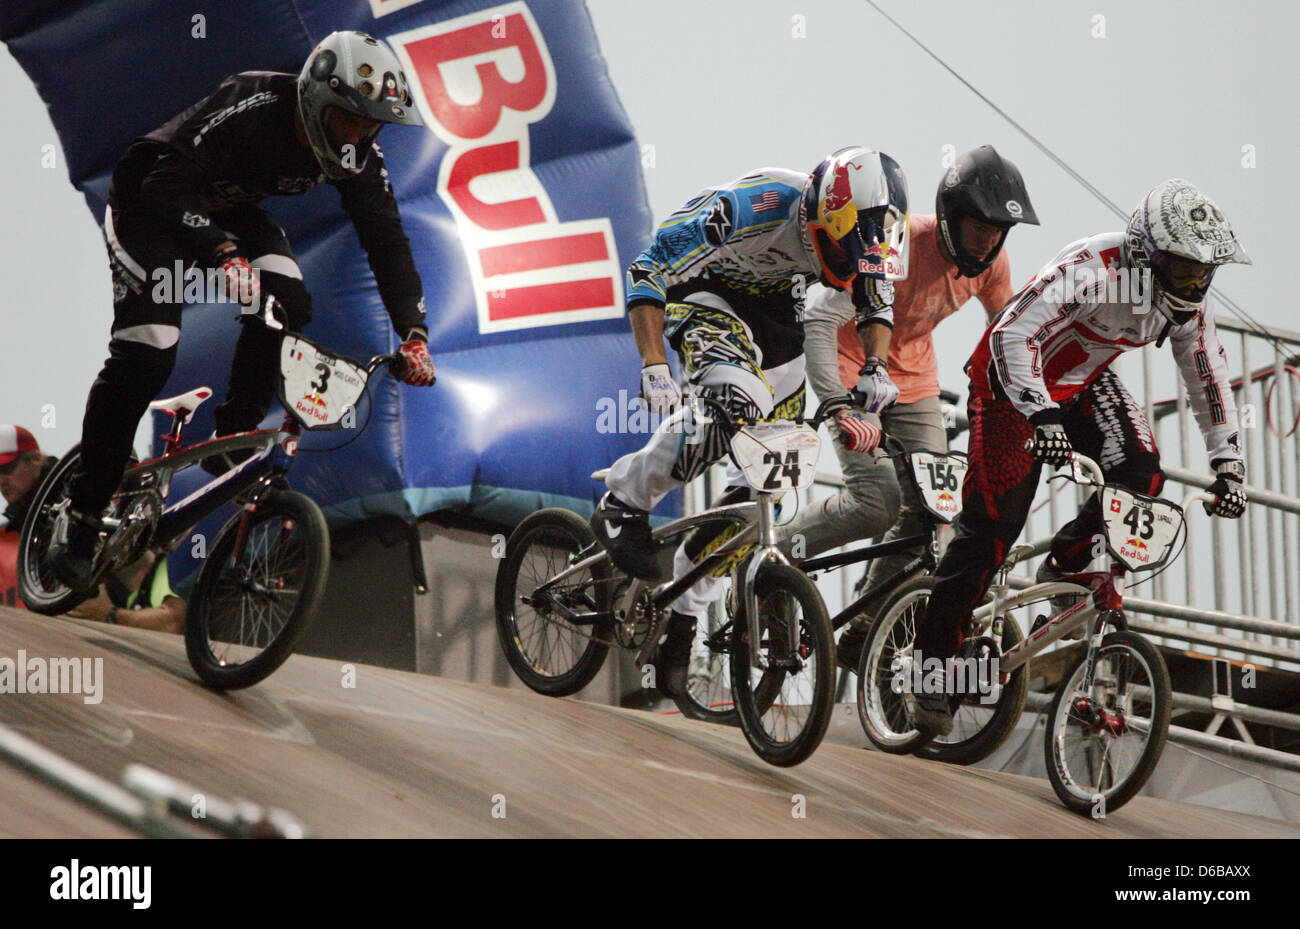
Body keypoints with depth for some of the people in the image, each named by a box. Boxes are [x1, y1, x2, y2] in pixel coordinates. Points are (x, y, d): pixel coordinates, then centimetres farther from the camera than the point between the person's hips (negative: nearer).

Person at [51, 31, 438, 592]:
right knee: (146, 355, -18)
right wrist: (224, 253, -53)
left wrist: (413, 334, -22)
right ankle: (81, 516, -7)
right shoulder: (251, 108, -34)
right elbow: (168, 183, -39)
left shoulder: (357, 151, -16)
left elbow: (385, 236, -12)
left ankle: (233, 438, -3)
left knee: (288, 304, -22)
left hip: (230, 211, 6)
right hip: (150, 203, -6)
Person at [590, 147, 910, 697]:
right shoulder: (755, 209, -36)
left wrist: (875, 368, -16)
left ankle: (685, 614, 15)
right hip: (708, 295, -6)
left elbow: (877, 305, 1)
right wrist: (654, 366, -39)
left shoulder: (871, 232, -21)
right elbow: (647, 273, -31)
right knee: (736, 405, -36)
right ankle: (622, 505, -15)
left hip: (777, 310, 6)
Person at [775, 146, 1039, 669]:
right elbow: (820, 318, -32)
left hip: (914, 382, 6)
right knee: (877, 502, -21)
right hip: (855, 370, -6)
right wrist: (837, 406, -40)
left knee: (929, 508, -7)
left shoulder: (991, 261, -10)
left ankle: (864, 633, 7)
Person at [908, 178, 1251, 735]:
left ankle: (1065, 567, 6)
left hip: (1083, 384, 6)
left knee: (1143, 478, -19)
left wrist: (1228, 464, -4)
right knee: (991, 527, -12)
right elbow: (1012, 335, -37)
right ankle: (932, 659, 1)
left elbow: (1208, 379, 0)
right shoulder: (1093, 270, -33)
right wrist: (1042, 416, -47)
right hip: (1013, 380, -6)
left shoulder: (1188, 303, -11)